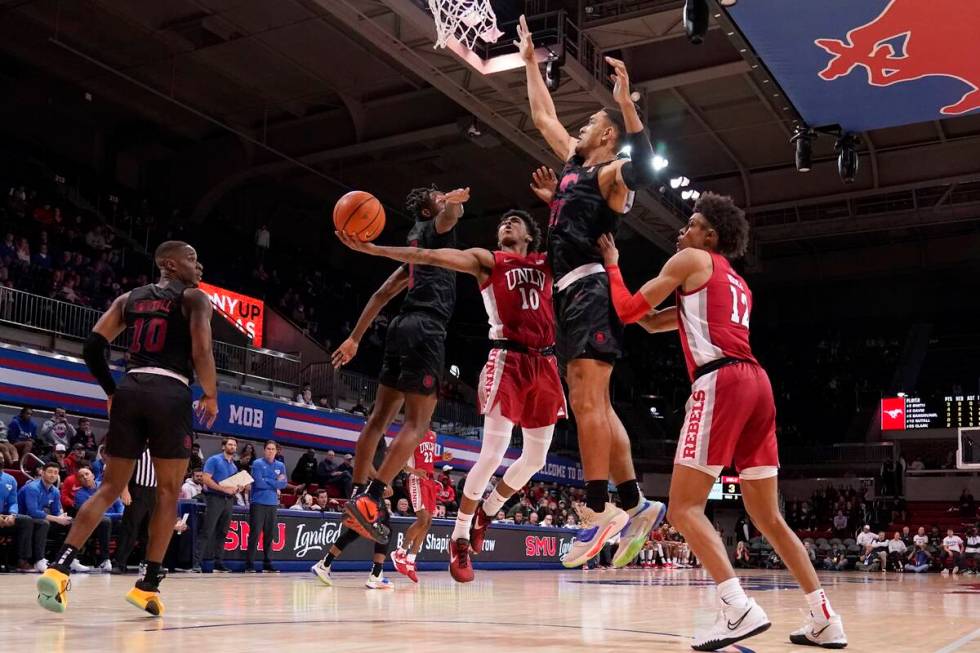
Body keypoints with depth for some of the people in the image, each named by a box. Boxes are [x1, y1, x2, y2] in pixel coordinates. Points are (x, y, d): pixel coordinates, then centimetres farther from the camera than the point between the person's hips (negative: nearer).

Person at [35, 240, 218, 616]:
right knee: (168, 492, 6)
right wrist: (211, 396, 5)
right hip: (171, 394, -5)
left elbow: (93, 346, 12)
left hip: (130, 391, 5)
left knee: (110, 488, 11)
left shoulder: (129, 298, 20)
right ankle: (148, 584, 2)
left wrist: (112, 392, 22)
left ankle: (59, 568, -2)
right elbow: (202, 353, -10)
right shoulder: (194, 298, 4)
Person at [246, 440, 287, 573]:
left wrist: (267, 482, -8)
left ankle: (267, 564, 13)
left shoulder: (280, 466, 11)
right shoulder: (257, 464, -3)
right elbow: (259, 483, -14)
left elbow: (283, 483, 2)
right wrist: (275, 484, -5)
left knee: (270, 534, 6)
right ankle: (249, 564, -2)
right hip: (258, 503, -5)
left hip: (273, 504, 5)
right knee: (255, 533, -6)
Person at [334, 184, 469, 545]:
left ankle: (357, 498, 12)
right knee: (417, 423, -11)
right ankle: (369, 500, -18)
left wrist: (354, 338, 26)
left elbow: (383, 293, 26)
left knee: (380, 417, 9)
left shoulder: (417, 243, 27)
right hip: (425, 330, -9)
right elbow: (448, 213, -22)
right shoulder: (434, 228, 6)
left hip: (403, 326, 9)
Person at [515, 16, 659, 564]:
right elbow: (544, 116, 34)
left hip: (590, 291, -9)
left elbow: (645, 168, -29)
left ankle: (599, 512, -13)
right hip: (571, 294, 9)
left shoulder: (611, 173, -4)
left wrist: (626, 101, -36)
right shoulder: (576, 162, 22)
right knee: (595, 406, 7)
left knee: (588, 404, -14)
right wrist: (531, 61, 36)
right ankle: (634, 503, 9)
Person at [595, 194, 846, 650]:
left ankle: (739, 608, -21)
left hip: (721, 382, -8)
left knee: (684, 508, -7)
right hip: (755, 382, 8)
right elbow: (654, 321, 36)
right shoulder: (737, 284, 33)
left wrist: (611, 265, 22)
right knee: (767, 517, 12)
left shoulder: (692, 260, 9)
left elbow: (628, 311, 7)